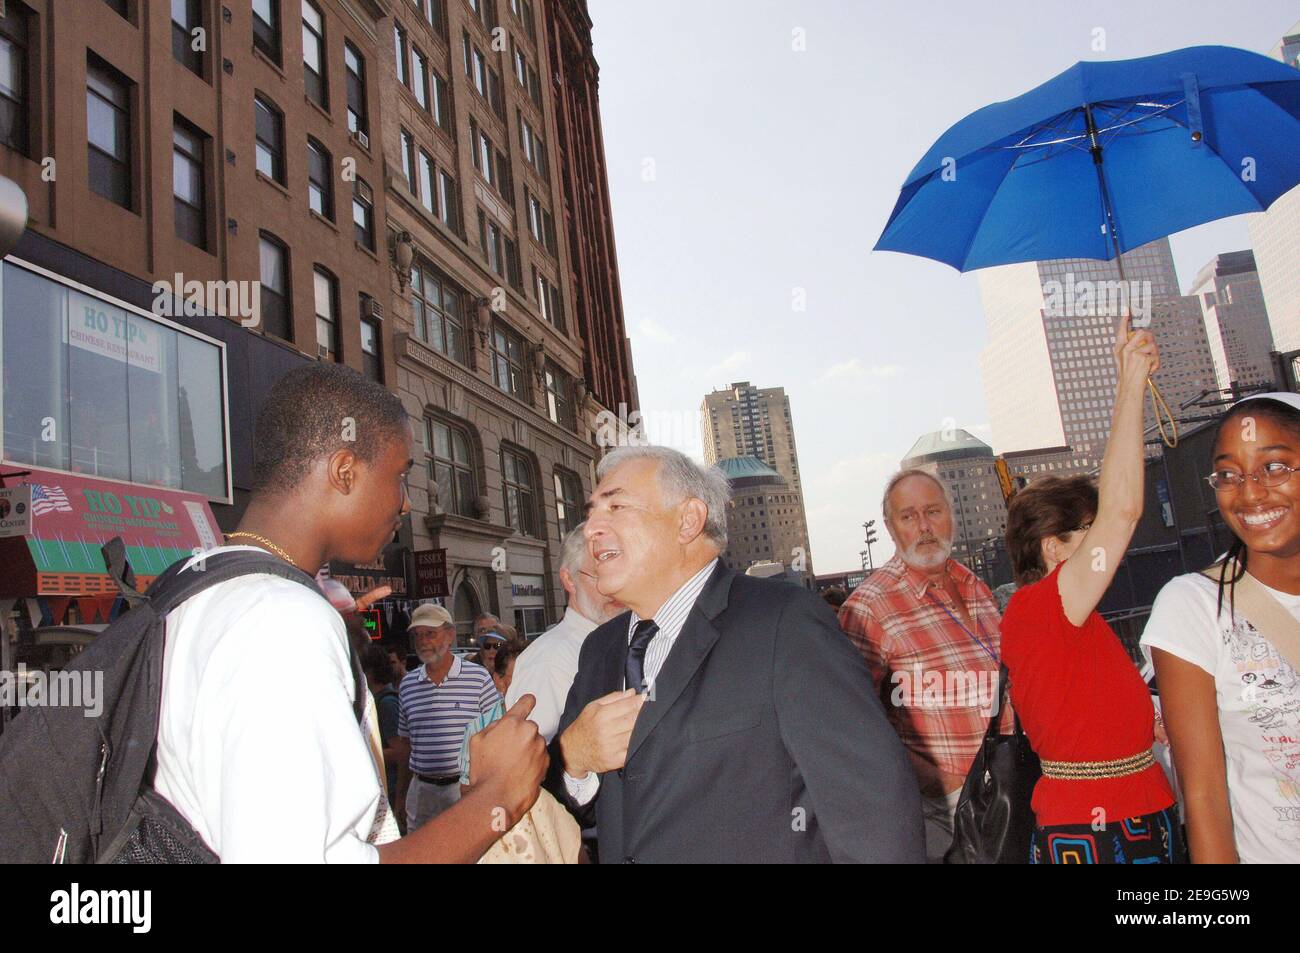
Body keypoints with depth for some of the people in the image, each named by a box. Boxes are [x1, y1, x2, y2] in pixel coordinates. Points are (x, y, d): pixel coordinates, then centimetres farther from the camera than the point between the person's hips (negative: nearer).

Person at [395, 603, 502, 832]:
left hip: (466, 788, -3)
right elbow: (406, 746, 16)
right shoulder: (407, 684, 8)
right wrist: (400, 795, 16)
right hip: (421, 791, 4)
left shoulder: (478, 678, -4)